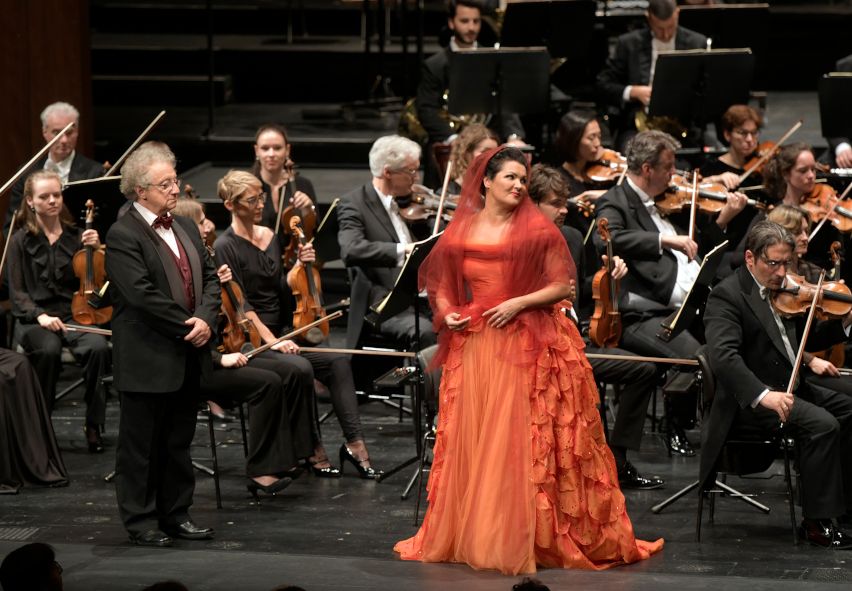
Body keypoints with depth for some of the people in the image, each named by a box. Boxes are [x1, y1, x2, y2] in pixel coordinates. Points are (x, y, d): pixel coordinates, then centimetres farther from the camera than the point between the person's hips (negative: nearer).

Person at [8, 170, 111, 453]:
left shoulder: (76, 235, 11)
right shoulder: (21, 241, 5)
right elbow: (17, 293, 0)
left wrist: (96, 250, -10)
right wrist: (39, 315, -18)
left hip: (75, 314, 2)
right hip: (35, 319, -2)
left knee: (98, 347, -31)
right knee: (48, 350, -37)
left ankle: (93, 424, -18)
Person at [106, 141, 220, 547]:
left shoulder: (185, 228, 12)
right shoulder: (123, 235, -13)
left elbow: (210, 278, 11)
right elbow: (142, 295, -21)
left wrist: (205, 319, -8)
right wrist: (186, 326, -16)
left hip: (187, 358, 7)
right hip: (147, 361, -7)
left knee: (178, 443, 14)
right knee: (140, 445, 3)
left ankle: (176, 513, 23)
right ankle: (141, 521, 10)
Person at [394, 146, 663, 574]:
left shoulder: (537, 229, -1)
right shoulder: (460, 231, 7)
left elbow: (562, 286, -2)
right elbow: (442, 284, 17)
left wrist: (519, 303, -14)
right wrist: (446, 312, -2)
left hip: (527, 346, -3)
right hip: (474, 347, 3)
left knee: (521, 443, -4)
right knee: (471, 442, 4)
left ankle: (522, 538, 2)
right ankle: (467, 534, 15)